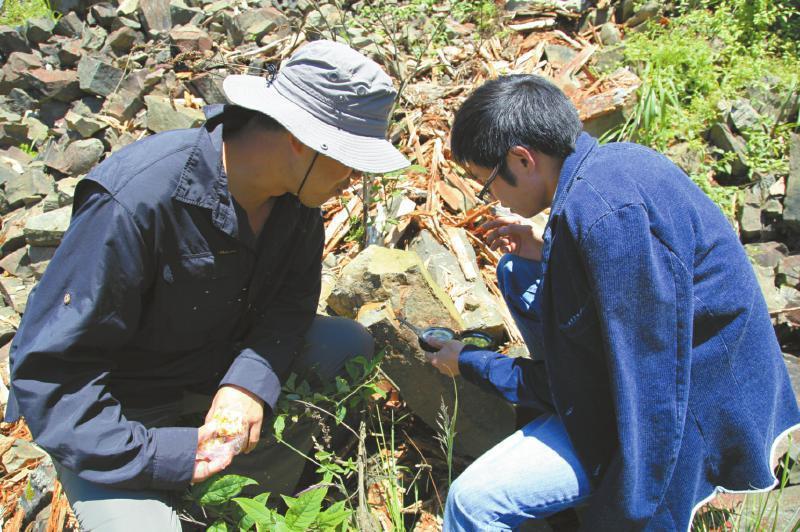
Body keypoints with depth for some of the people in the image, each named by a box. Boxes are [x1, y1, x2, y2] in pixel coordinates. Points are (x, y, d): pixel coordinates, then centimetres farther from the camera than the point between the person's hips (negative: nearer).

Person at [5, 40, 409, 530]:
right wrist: (164, 456, -29)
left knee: (352, 345, -8)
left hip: (225, 361, 6)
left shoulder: (297, 185, -13)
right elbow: (48, 370, -26)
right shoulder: (137, 201, -33)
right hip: (119, 404, -5)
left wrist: (251, 381, -22)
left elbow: (293, 299, -3)